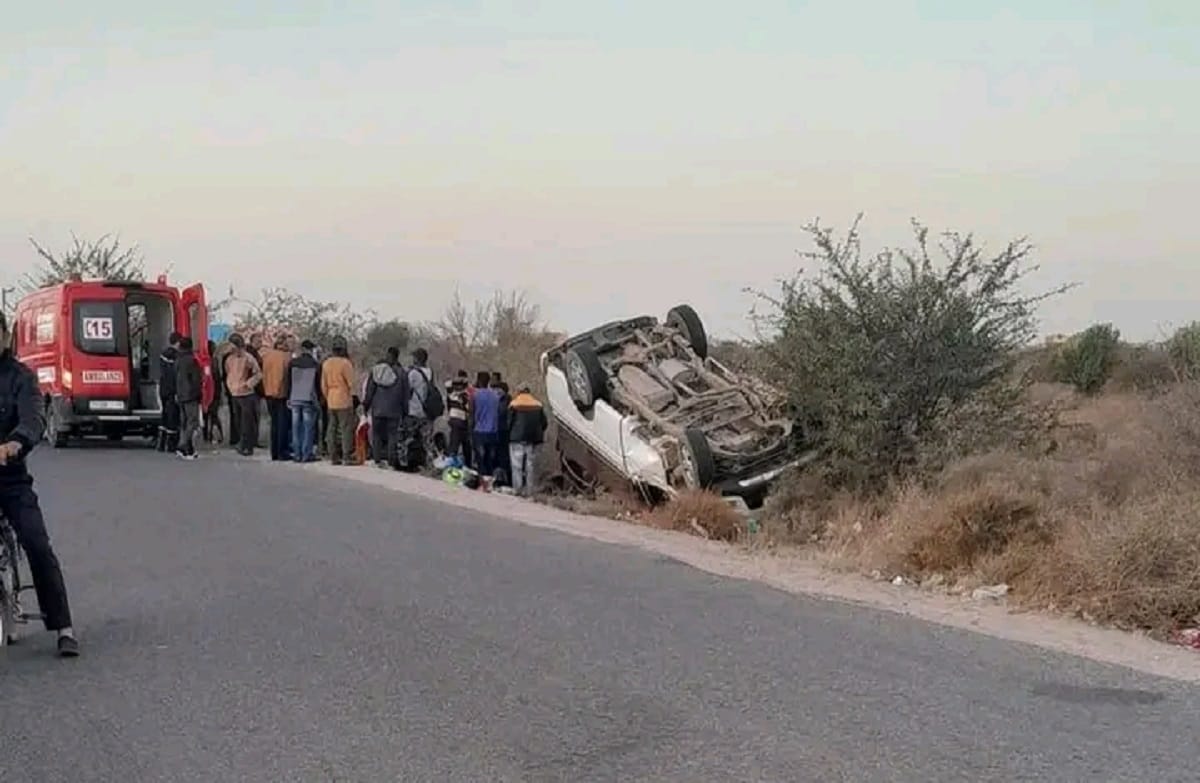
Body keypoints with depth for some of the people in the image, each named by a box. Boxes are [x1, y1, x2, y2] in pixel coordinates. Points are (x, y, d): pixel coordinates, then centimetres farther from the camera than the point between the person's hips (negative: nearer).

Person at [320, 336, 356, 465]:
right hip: (344, 401, -7)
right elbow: (351, 383, -9)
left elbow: (323, 385, 12)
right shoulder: (345, 363, -13)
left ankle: (333, 457, 11)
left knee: (333, 429, 9)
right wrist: (352, 395, 5)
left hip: (331, 402, 7)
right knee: (346, 429, -4)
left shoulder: (326, 363, 8)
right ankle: (347, 456, -7)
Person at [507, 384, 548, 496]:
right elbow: (544, 423, 7)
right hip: (533, 440, 4)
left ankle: (517, 488, -6)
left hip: (517, 438, -4)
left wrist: (510, 434, 9)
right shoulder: (538, 404, 8)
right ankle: (528, 490, 9)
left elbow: (509, 422, -6)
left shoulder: (514, 404, -4)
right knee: (529, 464, 10)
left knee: (517, 464, 0)